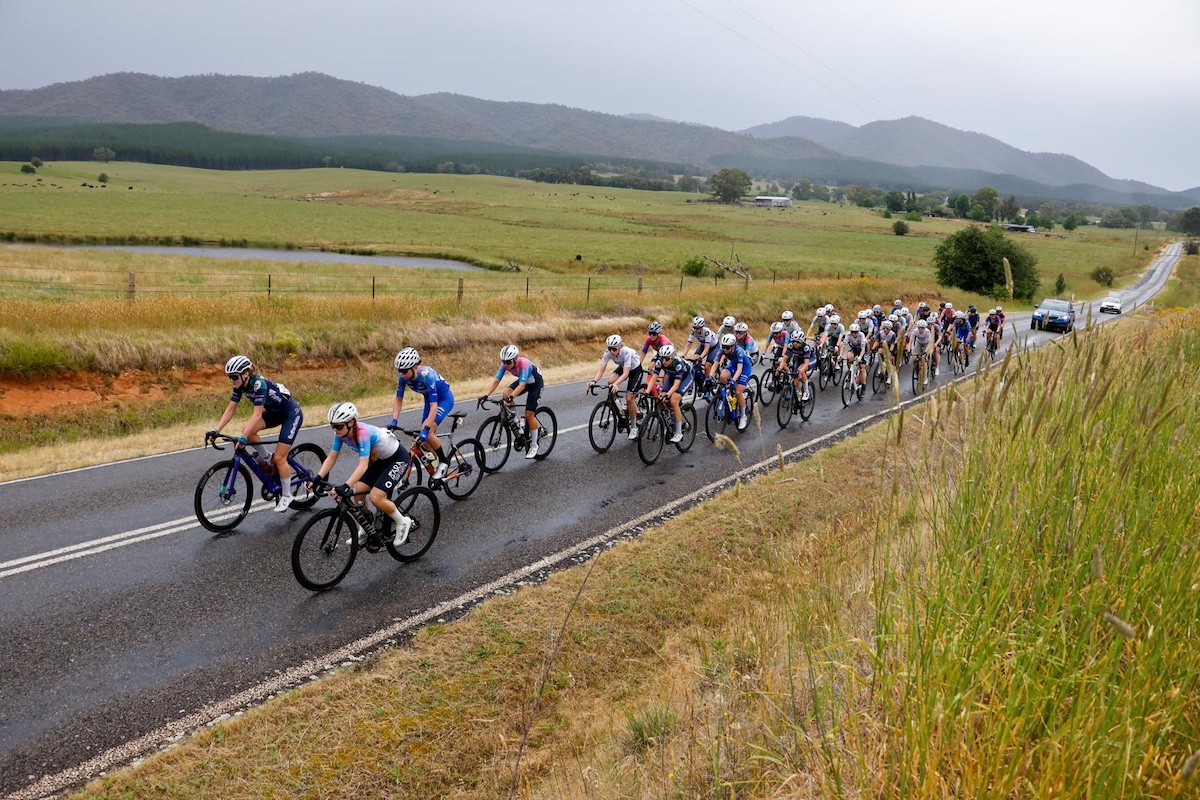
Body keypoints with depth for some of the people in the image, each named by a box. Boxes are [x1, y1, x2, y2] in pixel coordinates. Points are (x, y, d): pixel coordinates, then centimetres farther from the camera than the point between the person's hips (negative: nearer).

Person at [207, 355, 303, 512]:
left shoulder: (259, 384, -31)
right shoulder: (240, 385, -9)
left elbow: (257, 414, -37)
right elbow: (230, 409, -8)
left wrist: (243, 438, -44)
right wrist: (216, 431, -18)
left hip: (291, 414, -8)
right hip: (274, 412, 8)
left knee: (279, 458, -11)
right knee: (247, 429, -16)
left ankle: (286, 496, 7)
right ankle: (268, 460, 6)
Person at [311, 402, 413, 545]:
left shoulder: (363, 433, -35)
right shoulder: (341, 433, -14)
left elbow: (363, 466, -44)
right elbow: (331, 458, -9)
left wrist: (346, 486, -54)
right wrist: (318, 478, -22)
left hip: (397, 459, -8)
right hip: (379, 459, 8)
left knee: (376, 498, -18)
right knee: (357, 492, -2)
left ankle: (403, 522, 5)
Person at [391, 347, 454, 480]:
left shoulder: (427, 375, -37)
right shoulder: (403, 377, -20)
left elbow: (434, 406, -40)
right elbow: (398, 399, -11)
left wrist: (426, 430, -45)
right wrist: (394, 421, -24)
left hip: (444, 398, -7)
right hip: (430, 398, 7)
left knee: (427, 434, -22)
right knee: (423, 438, 0)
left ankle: (443, 462, -1)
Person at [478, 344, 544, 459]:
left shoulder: (524, 363, -37)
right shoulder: (505, 364, -20)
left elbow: (522, 385, -44)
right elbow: (496, 381, -22)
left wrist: (510, 398, -56)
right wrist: (485, 395, -34)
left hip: (536, 383, -6)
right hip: (523, 381, 6)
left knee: (529, 414, -12)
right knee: (505, 395, -20)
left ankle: (534, 445, 4)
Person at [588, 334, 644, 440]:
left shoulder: (626, 352, -37)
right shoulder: (608, 352, -23)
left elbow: (626, 373, -41)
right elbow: (601, 369, -25)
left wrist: (616, 383, -56)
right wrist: (594, 381, -42)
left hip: (635, 369, -6)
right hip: (623, 367, 6)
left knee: (629, 398, -14)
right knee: (610, 381, -23)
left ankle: (633, 427, 4)